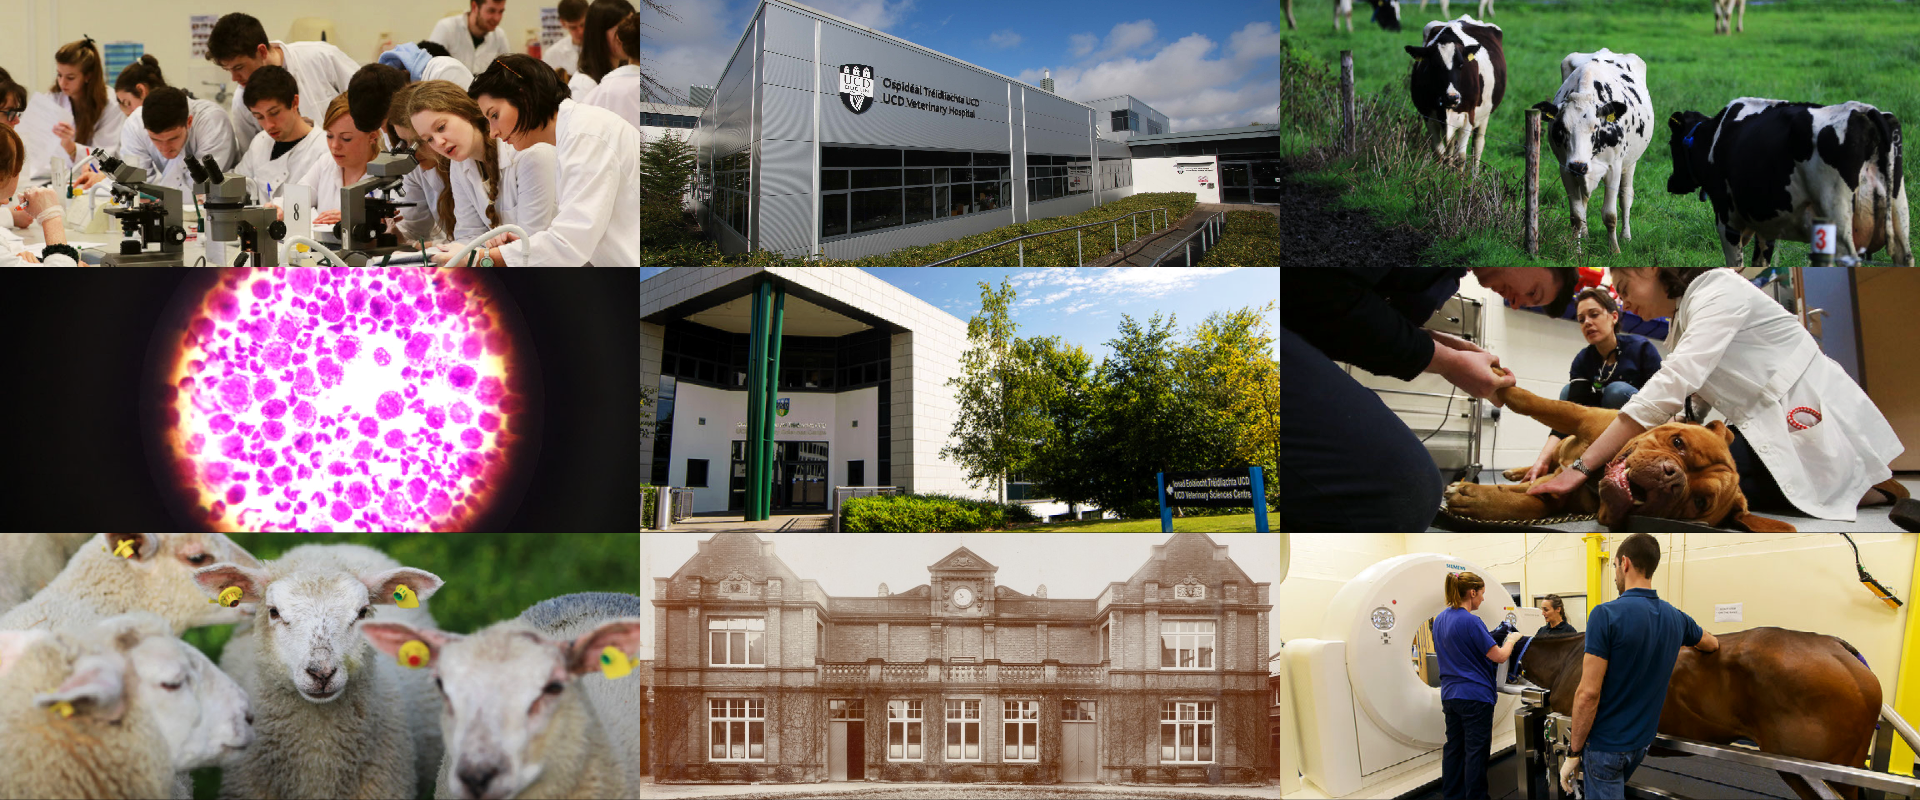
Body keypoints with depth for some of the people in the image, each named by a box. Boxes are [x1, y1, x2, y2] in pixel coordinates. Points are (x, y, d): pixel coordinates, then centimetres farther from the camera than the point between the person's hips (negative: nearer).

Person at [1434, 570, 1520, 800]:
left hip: (1450, 694, 8)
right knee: (1476, 750, 0)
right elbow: (1499, 656, -16)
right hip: (1475, 695, -8)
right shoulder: (1470, 622, -18)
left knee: (1454, 747, 13)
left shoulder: (1440, 620, 7)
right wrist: (1511, 640, 3)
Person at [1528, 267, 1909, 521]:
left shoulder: (1719, 292, -15)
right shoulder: (1686, 317, 16)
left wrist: (1582, 467, -33)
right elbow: (1691, 404, 7)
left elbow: (1670, 387, -28)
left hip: (1816, 419, -10)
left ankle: (1874, 491, -8)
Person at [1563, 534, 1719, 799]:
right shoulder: (1676, 618, 3)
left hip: (1605, 745, -7)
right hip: (1642, 741, 7)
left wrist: (1574, 752, -13)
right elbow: (1712, 644, 27)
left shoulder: (1606, 615, -19)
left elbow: (1589, 694, -22)